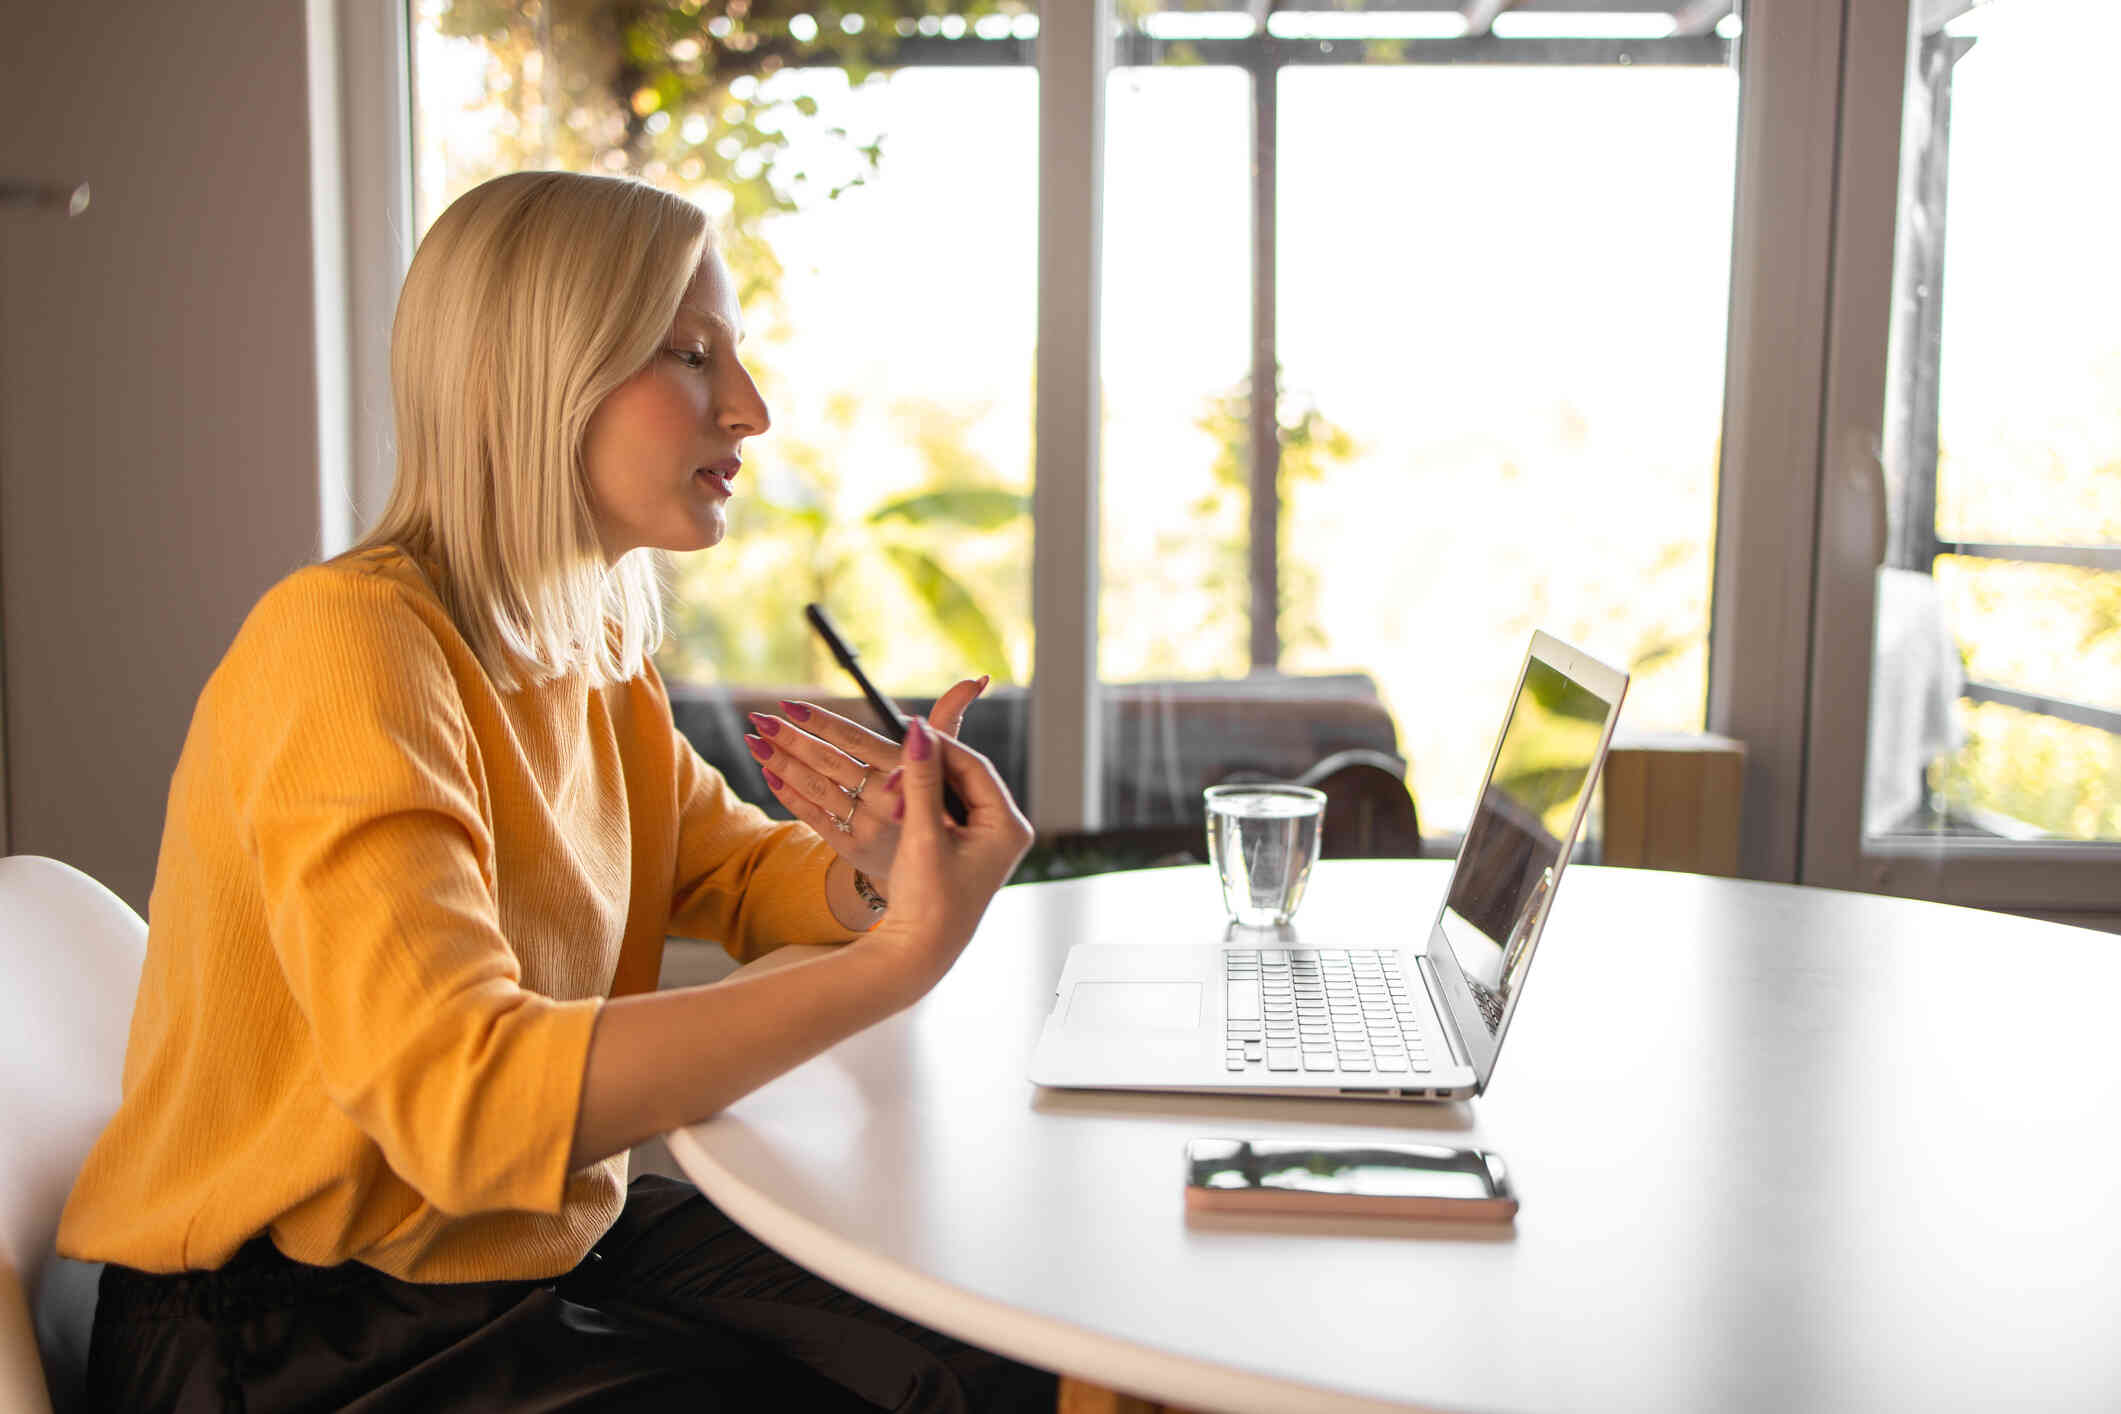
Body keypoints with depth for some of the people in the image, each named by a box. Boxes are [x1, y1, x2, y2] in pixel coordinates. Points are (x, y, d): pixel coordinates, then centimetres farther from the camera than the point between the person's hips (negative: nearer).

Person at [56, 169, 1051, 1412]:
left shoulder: (595, 653, 3)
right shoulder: (348, 646, -24)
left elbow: (741, 875, 11)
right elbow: (461, 1093, -34)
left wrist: (892, 863, -13)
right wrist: (900, 959, -34)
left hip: (546, 1239, 8)